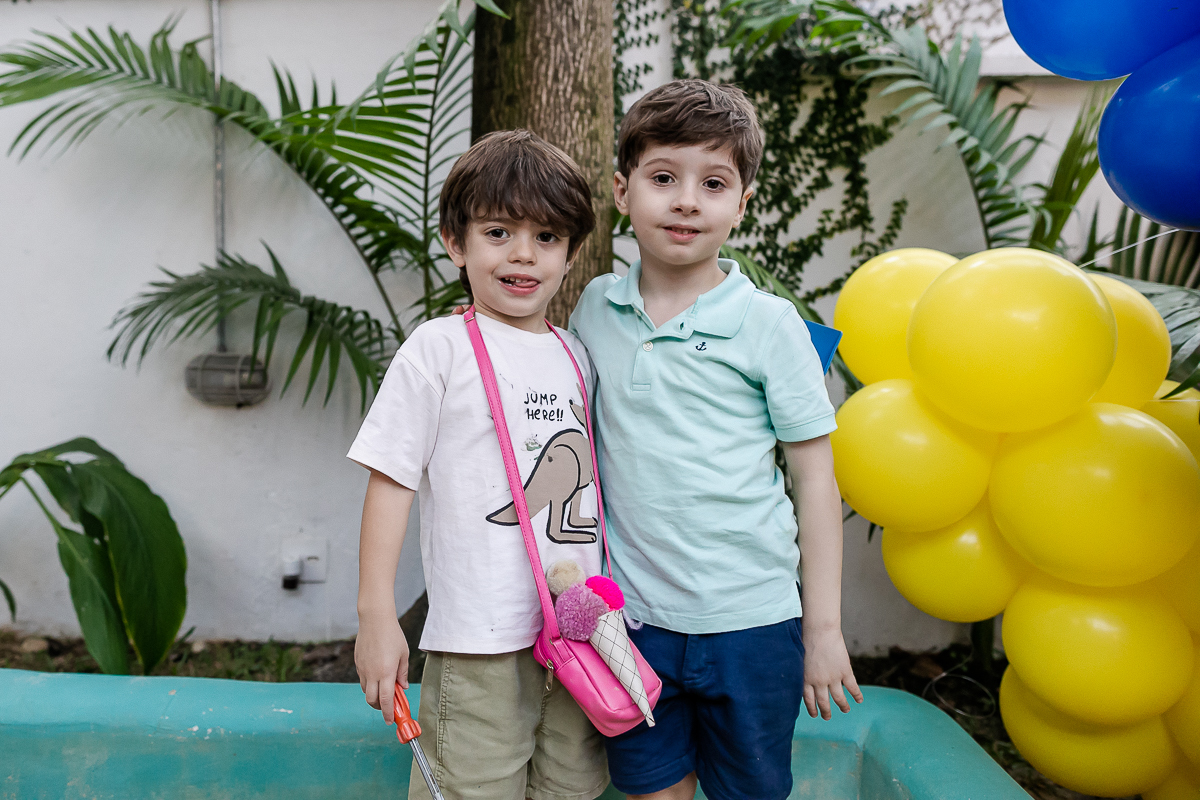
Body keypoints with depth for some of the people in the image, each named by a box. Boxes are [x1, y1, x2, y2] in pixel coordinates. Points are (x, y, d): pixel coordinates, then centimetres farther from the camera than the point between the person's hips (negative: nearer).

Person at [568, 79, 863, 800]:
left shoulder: (769, 324, -8)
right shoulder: (596, 308, 1)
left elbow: (815, 476, -4)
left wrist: (824, 629, -4)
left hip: (748, 622, -2)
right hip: (631, 618, 3)